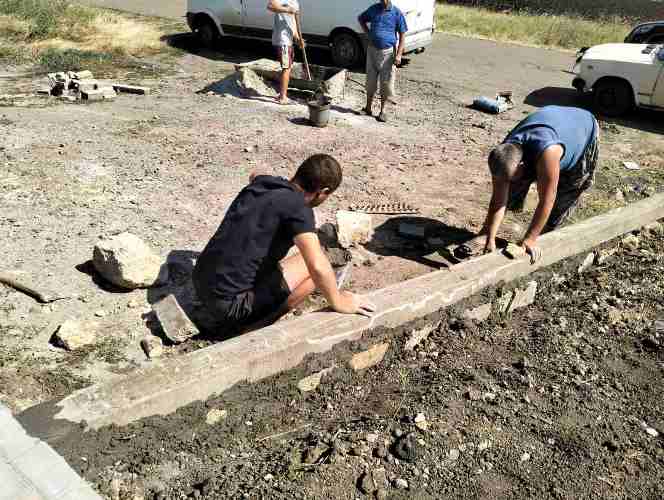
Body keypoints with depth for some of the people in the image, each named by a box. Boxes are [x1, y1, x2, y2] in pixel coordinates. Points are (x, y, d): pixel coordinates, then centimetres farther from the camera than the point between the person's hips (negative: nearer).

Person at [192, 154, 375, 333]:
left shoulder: (263, 183, 7)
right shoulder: (297, 206, -17)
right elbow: (317, 266, -28)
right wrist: (338, 302, -12)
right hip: (230, 303, -8)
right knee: (309, 268, -2)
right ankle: (255, 326, 1)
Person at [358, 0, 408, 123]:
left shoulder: (396, 13, -4)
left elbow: (402, 35, -3)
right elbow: (361, 19, 22)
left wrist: (399, 55, -12)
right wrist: (368, 33, 7)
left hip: (388, 52, -2)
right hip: (372, 50, 2)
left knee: (386, 82, 1)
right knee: (371, 81, 10)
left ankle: (383, 110, 11)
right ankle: (368, 107, 24)